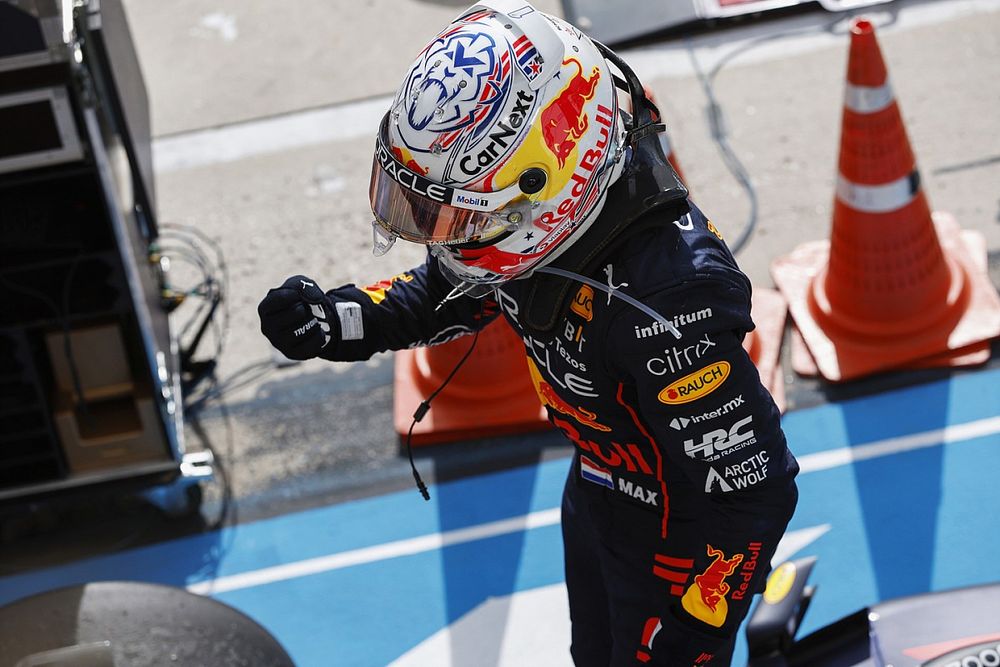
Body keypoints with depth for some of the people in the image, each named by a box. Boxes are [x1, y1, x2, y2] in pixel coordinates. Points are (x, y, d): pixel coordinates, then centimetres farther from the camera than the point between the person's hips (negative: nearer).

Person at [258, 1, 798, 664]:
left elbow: (741, 494, -33)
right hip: (598, 484, 8)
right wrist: (335, 321, -13)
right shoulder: (524, 211, -18)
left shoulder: (668, 294, -41)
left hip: (682, 525, -8)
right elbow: (447, 292, 4)